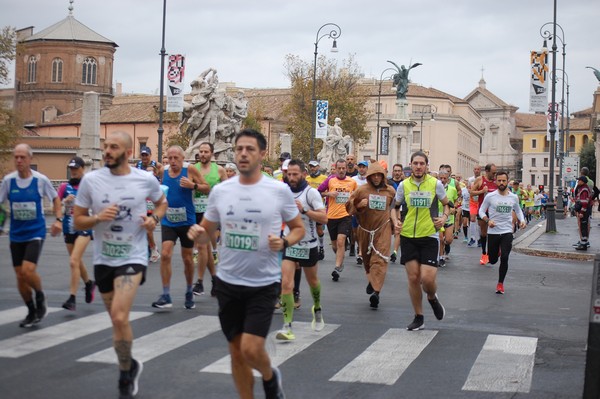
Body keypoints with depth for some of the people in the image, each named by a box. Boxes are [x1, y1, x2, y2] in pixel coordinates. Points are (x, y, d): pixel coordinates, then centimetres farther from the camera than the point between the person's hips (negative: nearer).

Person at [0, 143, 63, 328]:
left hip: (35, 233, -3)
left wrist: (58, 219, -5)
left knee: (28, 271, -19)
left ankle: (40, 296, 12)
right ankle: (32, 312, 25)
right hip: (16, 235, 3)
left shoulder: (41, 180, -9)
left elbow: (55, 198, 6)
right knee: (20, 275, 6)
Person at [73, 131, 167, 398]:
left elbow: (161, 202, 14)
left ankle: (125, 376, 1)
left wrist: (154, 219, -7)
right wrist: (98, 218, -20)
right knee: (116, 318, 15)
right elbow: (78, 221, 0)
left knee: (119, 316, -19)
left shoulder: (146, 180, -7)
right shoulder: (91, 180, -6)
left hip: (132, 258, -3)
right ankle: (130, 366, 39)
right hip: (103, 259, 3)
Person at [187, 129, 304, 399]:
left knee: (251, 349, -11)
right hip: (228, 282, 3)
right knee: (237, 352, 11)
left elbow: (299, 228, 5)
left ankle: (270, 377, 24)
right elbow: (207, 233, 9)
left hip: (264, 284, -3)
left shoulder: (279, 190, -7)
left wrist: (284, 243, -16)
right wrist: (197, 234, -14)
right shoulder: (220, 191, 0)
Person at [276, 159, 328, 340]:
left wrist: (303, 210, -31)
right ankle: (287, 327, -14)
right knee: (286, 283, -13)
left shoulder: (311, 192, -13)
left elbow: (324, 218, -21)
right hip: (289, 245, 2)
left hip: (308, 245, -2)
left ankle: (317, 309, 49)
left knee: (313, 281, 19)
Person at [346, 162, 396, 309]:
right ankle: (372, 280, 41)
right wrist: (359, 205, -17)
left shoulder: (390, 191, 2)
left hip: (383, 230, -1)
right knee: (367, 259, 15)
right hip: (365, 230, 1)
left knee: (379, 260, -14)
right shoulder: (362, 190, -3)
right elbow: (349, 206, 1)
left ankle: (376, 291, -23)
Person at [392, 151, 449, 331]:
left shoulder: (435, 183, -4)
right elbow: (395, 207, 13)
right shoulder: (404, 185, 1)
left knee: (427, 278, -11)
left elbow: (446, 204, 10)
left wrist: (444, 217, -10)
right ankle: (418, 317, 19)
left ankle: (432, 298, 26)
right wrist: (395, 220, -5)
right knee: (413, 277, 3)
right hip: (408, 236, 2)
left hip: (429, 236, -2)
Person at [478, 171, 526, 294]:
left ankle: (500, 283, 3)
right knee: (493, 260, 9)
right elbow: (481, 211, 0)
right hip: (493, 232, 0)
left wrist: (522, 220, 0)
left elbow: (518, 210, 18)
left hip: (507, 232, 0)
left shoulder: (514, 197, 1)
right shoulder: (490, 196, -7)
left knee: (504, 258, -14)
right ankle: (497, 250, 48)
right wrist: (488, 220, -18)